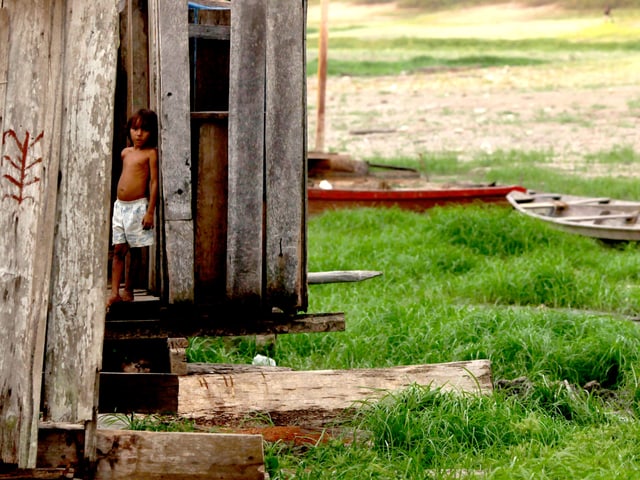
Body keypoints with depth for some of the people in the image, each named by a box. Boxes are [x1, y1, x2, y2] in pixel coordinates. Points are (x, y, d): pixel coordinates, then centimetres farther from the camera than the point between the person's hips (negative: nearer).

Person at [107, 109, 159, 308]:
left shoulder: (151, 153, -5)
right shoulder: (125, 152, 13)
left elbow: (154, 182, -9)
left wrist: (150, 211, -14)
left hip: (138, 206, -6)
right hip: (120, 205, 6)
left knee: (135, 250, 2)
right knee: (119, 249, 0)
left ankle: (128, 291, 10)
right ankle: (115, 293, -4)